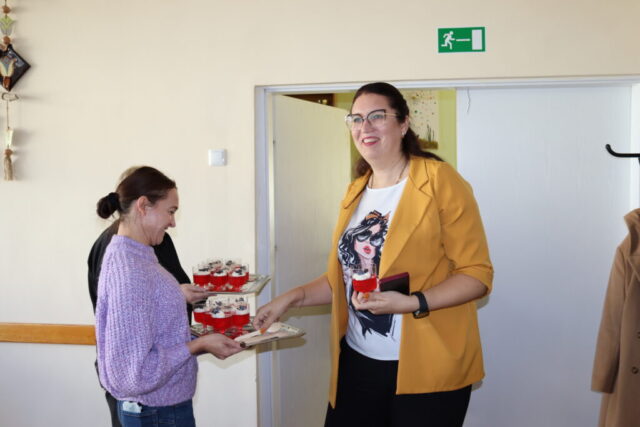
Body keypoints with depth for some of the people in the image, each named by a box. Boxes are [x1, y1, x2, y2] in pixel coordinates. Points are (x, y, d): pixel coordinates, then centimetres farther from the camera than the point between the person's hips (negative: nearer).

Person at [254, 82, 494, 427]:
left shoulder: (440, 181, -9)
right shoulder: (355, 192, 12)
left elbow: (476, 273, -11)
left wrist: (412, 303, -23)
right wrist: (291, 298, 7)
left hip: (426, 367, -5)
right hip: (357, 361, 6)